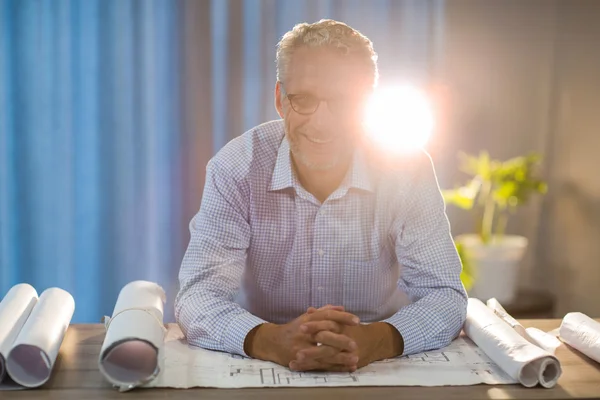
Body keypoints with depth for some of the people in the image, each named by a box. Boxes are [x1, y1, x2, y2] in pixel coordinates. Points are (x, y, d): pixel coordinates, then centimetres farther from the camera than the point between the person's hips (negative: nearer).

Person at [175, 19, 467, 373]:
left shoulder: (408, 169, -8)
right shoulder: (236, 168, -10)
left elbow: (445, 296, -12)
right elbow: (198, 297, -16)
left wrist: (375, 341, -33)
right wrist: (272, 341, -36)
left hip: (381, 376, 1)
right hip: (261, 376, 0)